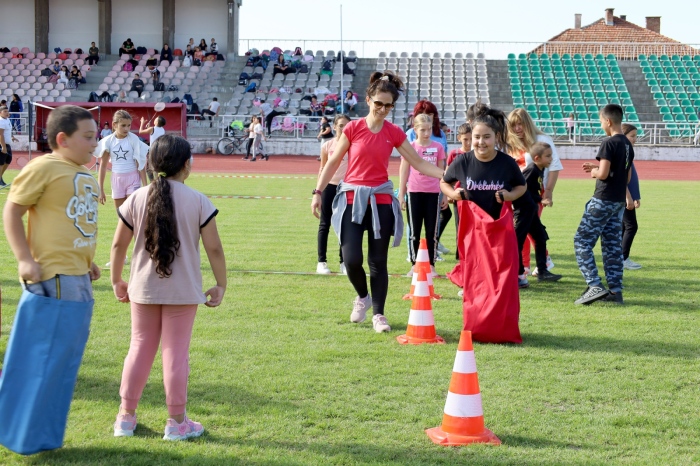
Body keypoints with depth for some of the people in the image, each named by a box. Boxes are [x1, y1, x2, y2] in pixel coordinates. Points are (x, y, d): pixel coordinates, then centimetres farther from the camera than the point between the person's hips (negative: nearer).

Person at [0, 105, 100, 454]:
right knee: (38, 359, -3)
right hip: (52, 279, -9)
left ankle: (43, 434, 22)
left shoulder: (84, 174, 15)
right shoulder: (43, 168, -10)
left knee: (64, 362, 13)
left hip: (79, 281, 9)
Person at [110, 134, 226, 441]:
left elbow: (118, 244, 2)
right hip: (183, 290, -2)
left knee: (140, 347, 14)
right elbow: (214, 248, -9)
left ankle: (126, 416, 20)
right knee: (176, 351, 4)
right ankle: (176, 421, 10)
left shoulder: (137, 199, -2)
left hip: (144, 289, 3)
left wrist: (116, 280, 15)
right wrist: (221, 284, 3)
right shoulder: (198, 202, -9)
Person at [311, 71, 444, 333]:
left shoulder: (394, 133, 2)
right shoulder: (353, 128, -2)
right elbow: (333, 162, 5)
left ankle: (378, 314, 12)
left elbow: (419, 164, 6)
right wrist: (318, 192, 2)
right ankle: (362, 297, 21)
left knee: (378, 261, 4)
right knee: (352, 259, -8)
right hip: (352, 198, -1)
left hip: (380, 201, 1)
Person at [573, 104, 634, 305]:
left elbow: (603, 174, -22)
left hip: (603, 200, -9)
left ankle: (595, 286, -12)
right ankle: (615, 290, 10)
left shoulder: (609, 143, -15)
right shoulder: (627, 144, 11)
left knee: (582, 241, -3)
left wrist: (594, 172, 0)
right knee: (613, 245, 11)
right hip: (619, 201, 9)